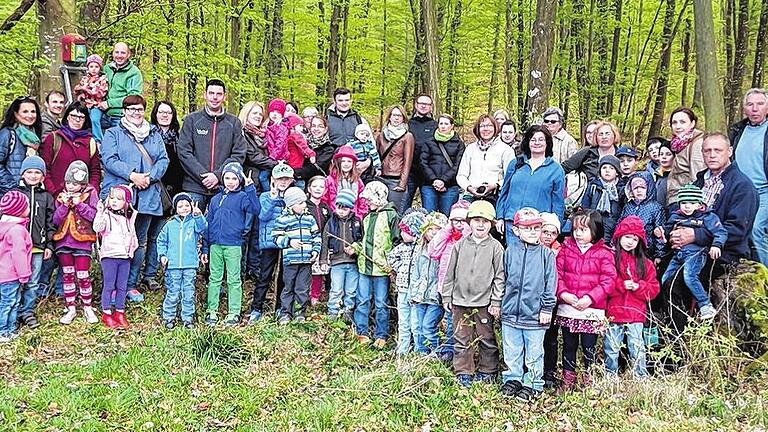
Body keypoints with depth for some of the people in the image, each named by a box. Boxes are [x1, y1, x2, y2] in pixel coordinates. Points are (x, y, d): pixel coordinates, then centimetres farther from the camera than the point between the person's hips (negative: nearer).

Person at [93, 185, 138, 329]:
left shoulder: (128, 218, 13)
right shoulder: (106, 215, -4)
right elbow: (97, 228, -22)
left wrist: (133, 248, 18)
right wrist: (100, 212, -30)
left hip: (125, 256, 5)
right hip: (109, 255, -5)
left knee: (122, 286, 9)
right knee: (109, 286, 0)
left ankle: (120, 312, 19)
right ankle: (106, 313, 10)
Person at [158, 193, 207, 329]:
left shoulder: (194, 222, 3)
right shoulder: (170, 225, 8)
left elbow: (203, 227, -18)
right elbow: (161, 241, 15)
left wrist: (198, 215, -34)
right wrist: (162, 254, 2)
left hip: (190, 265, 0)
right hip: (173, 266, 1)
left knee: (189, 293, 5)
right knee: (173, 293, 4)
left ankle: (188, 317, 16)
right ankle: (168, 317, 17)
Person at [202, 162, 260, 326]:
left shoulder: (242, 197, 1)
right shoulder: (216, 199, 13)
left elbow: (255, 209, -18)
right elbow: (208, 223, 14)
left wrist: (250, 188, -20)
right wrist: (205, 248, 12)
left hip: (233, 245, -4)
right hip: (215, 245, 4)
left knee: (234, 280, 2)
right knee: (214, 279, 9)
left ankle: (234, 313, 8)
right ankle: (212, 311, 16)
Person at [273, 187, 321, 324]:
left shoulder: (309, 218, 10)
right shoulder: (283, 219, -1)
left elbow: (316, 235, 15)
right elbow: (277, 237, -1)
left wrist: (316, 250, 3)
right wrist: (289, 241, -14)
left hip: (306, 260, 3)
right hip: (290, 260, -3)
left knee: (303, 288, 6)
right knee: (288, 287, 5)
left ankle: (300, 312, 17)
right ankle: (285, 312, 13)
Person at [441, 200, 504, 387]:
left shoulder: (496, 247, -3)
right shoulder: (460, 244, 3)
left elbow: (500, 277, -3)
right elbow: (450, 273, 9)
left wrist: (496, 302, -6)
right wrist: (447, 297, 8)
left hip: (484, 303, -2)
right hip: (460, 301, 2)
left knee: (486, 339, 9)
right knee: (461, 339, 8)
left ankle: (486, 371, 25)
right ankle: (463, 372, 18)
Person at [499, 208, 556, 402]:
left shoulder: (546, 254, -3)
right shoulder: (510, 251, 3)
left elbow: (550, 283, -2)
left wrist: (547, 308, -4)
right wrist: (501, 303, 12)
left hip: (535, 314, -2)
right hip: (510, 311, 2)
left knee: (534, 353, 8)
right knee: (512, 351, 13)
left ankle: (533, 384, 22)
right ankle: (512, 379, 29)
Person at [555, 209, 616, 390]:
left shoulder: (604, 253, -3)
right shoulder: (566, 248, 6)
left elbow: (608, 280, -9)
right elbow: (557, 274, 2)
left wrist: (590, 298, -18)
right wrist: (563, 293, -13)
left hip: (592, 309, -3)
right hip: (567, 308, 3)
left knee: (589, 347, 7)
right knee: (569, 345, 13)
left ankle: (589, 381, 21)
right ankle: (568, 379, 26)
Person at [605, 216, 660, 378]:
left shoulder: (645, 263, 11)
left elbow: (654, 288, 9)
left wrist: (639, 287, -8)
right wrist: (621, 285, -17)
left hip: (636, 315, 2)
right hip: (613, 313, -2)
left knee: (637, 349, 4)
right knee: (611, 349, 7)